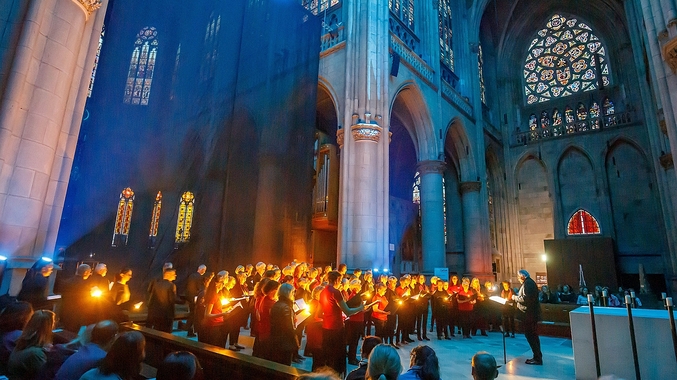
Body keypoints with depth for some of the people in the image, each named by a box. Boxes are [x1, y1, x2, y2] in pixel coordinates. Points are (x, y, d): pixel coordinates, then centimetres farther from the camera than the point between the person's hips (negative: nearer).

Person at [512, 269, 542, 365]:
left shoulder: (527, 283, -16)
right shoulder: (530, 282, 15)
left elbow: (525, 298, -24)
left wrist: (515, 297, -10)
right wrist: (517, 296, 11)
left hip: (529, 313, -11)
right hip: (532, 312, 11)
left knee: (529, 334, -6)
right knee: (533, 334, 16)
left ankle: (537, 358, -3)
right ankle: (537, 357, 23)